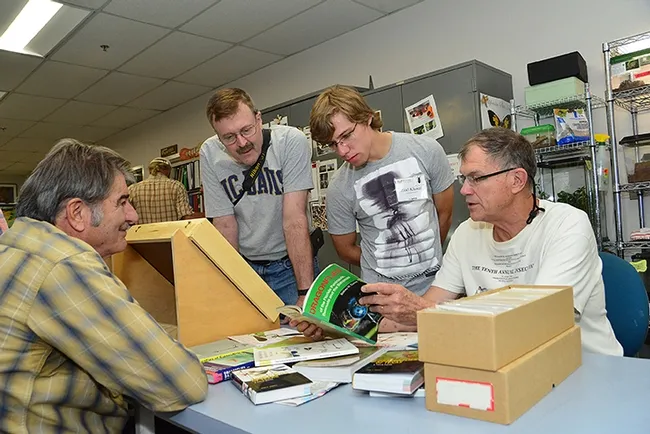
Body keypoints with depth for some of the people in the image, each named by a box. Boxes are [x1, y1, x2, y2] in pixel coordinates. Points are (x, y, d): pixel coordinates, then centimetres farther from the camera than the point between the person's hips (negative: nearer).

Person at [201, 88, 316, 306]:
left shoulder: (291, 141, -19)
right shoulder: (210, 154, -10)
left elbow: (294, 219, -24)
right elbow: (225, 225, -9)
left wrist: (305, 292, -27)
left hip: (291, 264, -2)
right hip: (244, 265, 2)